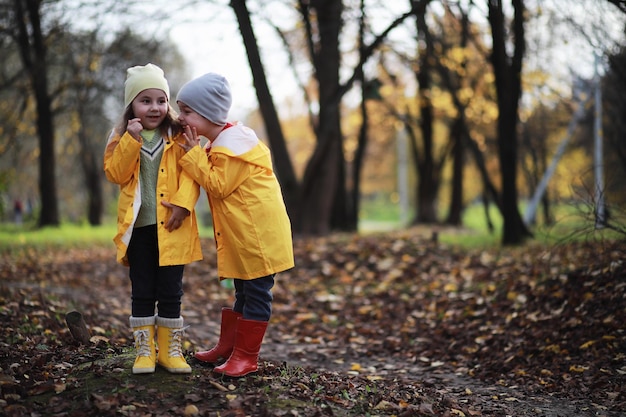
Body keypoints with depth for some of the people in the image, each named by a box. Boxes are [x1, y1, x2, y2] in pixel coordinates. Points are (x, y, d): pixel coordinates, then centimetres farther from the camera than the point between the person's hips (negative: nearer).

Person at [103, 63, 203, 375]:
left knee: (171, 292, 5)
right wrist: (131, 140, -16)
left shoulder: (178, 138, 1)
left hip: (171, 226, -1)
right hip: (138, 226, 1)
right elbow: (116, 174, -7)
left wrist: (183, 203, -19)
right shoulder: (121, 138, 4)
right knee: (142, 293, 7)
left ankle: (171, 350, 16)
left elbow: (190, 174, -4)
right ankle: (144, 351, 15)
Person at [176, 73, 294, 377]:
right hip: (240, 235, 11)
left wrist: (193, 154, -14)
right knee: (243, 292, 19)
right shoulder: (220, 143, 14)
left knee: (256, 293, -1)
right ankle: (227, 347, 27)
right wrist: (194, 154, 3)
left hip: (259, 233, -11)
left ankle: (246, 356, 3)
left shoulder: (232, 144, -18)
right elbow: (214, 183, 14)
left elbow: (219, 185, -19)